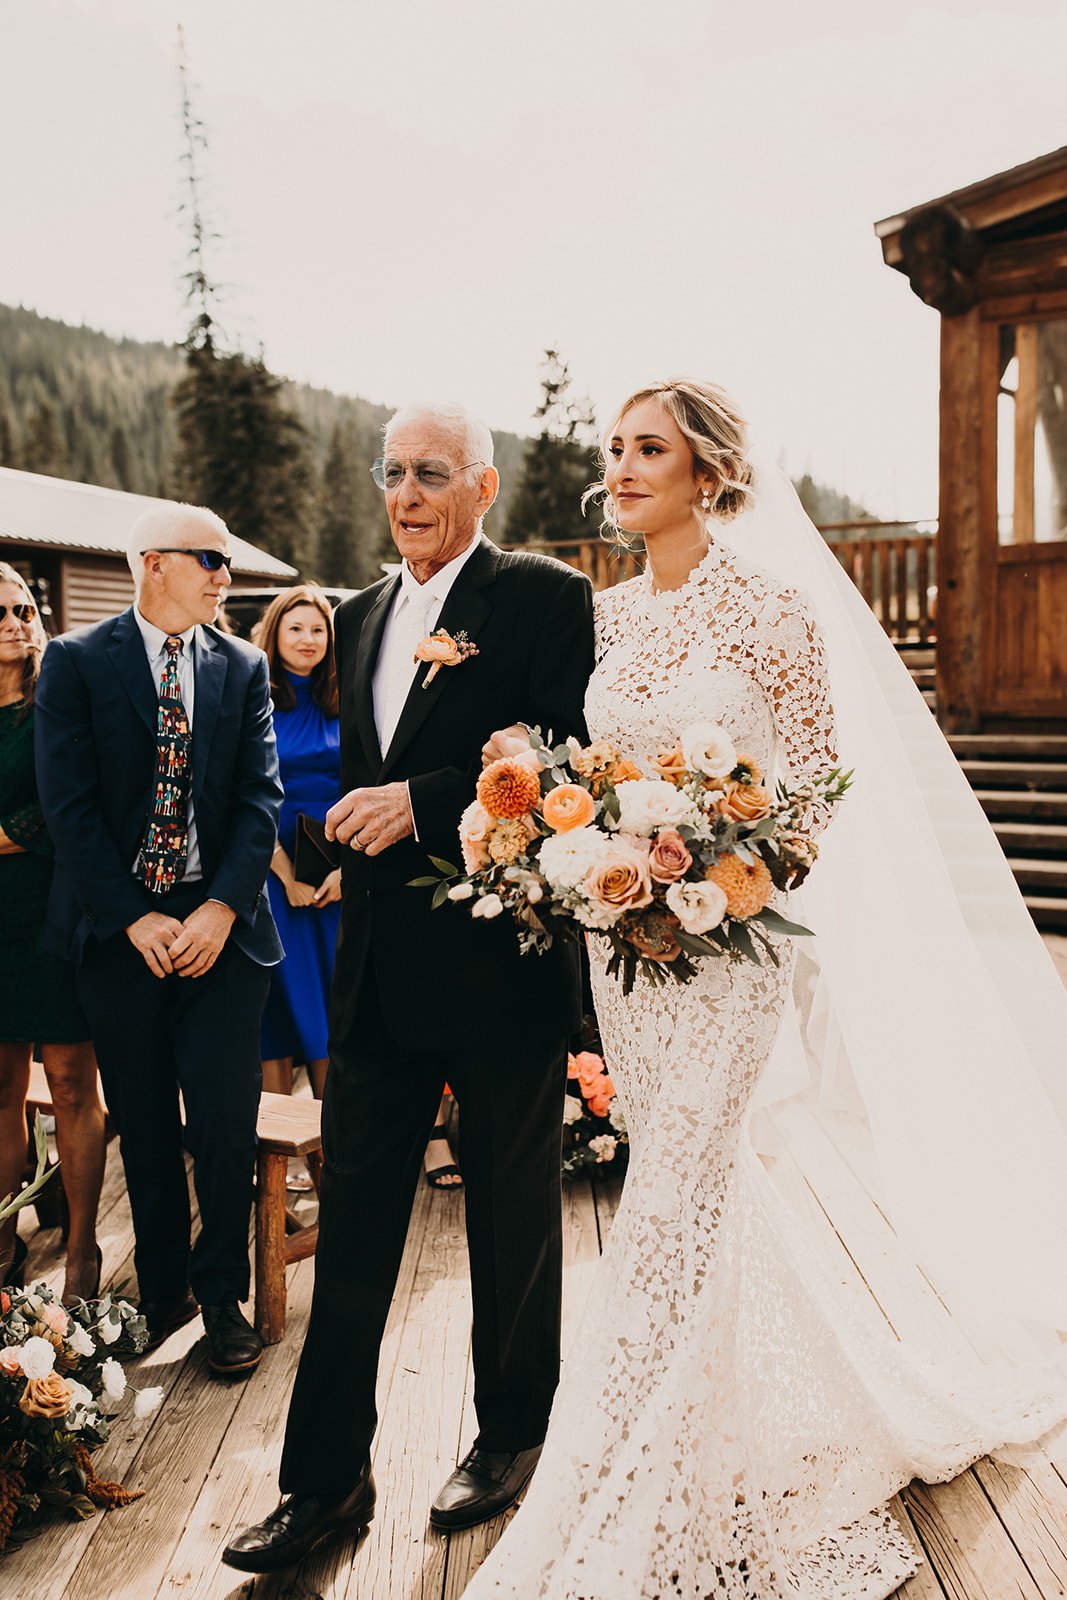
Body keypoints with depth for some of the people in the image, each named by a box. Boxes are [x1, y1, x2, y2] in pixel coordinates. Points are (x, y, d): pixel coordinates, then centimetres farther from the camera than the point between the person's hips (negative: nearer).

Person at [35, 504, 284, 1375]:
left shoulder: (244, 666, 5)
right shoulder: (76, 660, -1)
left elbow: (262, 797, -1)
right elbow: (69, 802, -7)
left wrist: (221, 909, -12)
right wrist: (134, 917, -12)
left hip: (221, 923, 1)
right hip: (120, 928, -1)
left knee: (226, 1125, 1)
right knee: (144, 1129, 11)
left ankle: (224, 1297, 20)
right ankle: (162, 1292, 30)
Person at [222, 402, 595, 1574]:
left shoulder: (544, 596, -7)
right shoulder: (362, 616, 14)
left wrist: (423, 804, -21)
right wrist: (353, 823, 7)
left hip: (500, 962, -6)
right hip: (379, 973, 6)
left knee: (512, 1219, 13)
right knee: (352, 1222, 11)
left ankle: (510, 1439, 36)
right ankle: (326, 1477, 26)